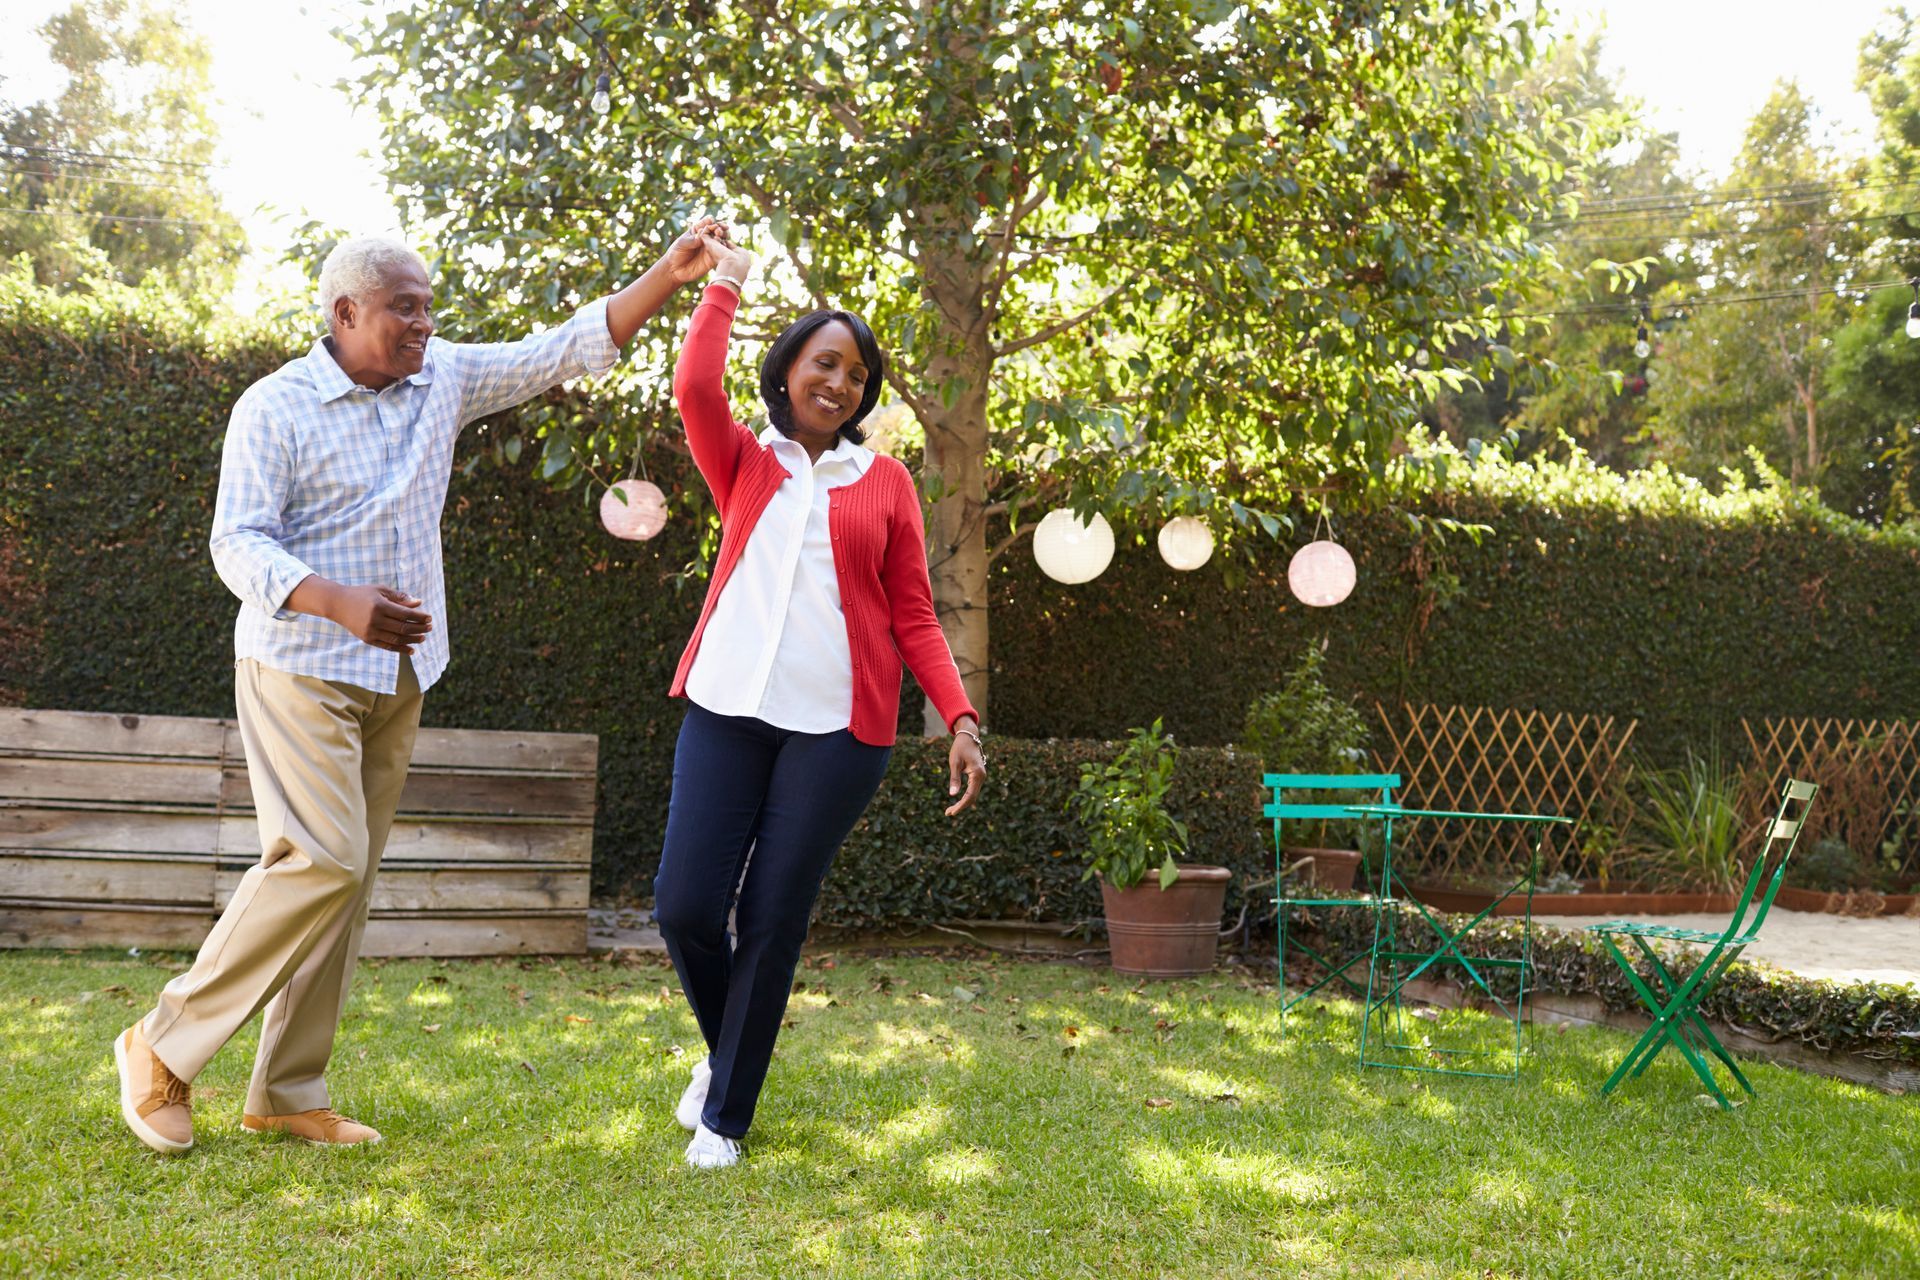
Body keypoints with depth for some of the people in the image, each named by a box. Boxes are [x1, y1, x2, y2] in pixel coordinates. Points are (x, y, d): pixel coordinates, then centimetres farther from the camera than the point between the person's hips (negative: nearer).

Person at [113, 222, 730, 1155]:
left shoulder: (444, 379, 7)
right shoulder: (275, 407, -9)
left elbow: (573, 349, 7)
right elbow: (237, 545, -15)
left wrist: (668, 277, -4)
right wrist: (342, 604, -31)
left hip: (396, 678, 6)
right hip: (300, 669, -6)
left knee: (347, 878, 6)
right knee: (322, 863, -16)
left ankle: (287, 1093, 14)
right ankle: (164, 1048, 0)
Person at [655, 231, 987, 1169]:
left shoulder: (885, 483, 10)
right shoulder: (746, 464, 12)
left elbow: (913, 617, 7)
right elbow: (694, 389, -8)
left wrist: (960, 717, -4)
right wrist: (726, 284, 4)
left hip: (838, 724, -1)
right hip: (728, 709, 1)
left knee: (773, 922, 0)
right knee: (685, 906, -4)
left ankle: (725, 1117, 16)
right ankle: (726, 1050, 27)